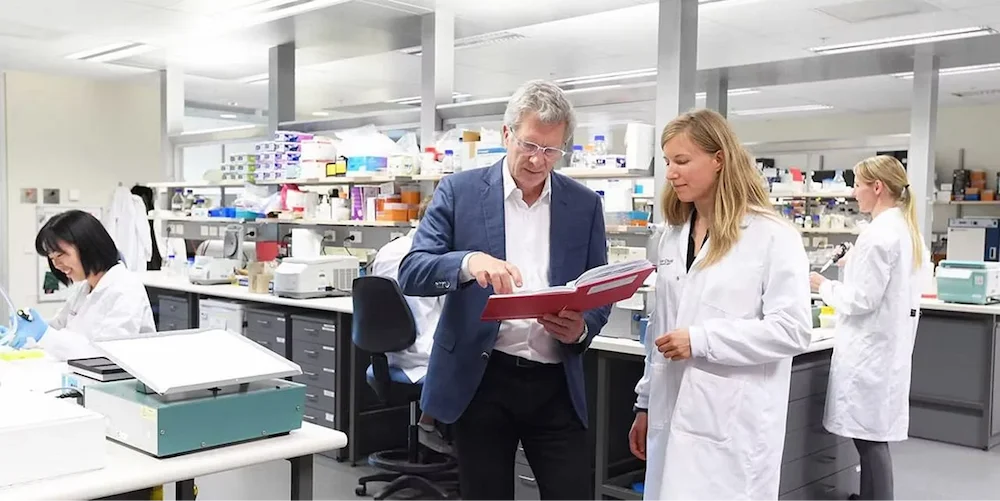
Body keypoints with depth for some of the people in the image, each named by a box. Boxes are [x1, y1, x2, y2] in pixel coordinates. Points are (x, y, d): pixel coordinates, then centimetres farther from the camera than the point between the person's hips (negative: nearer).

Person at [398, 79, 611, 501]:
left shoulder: (585, 204, 6)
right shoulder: (459, 191, -1)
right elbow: (411, 273, -7)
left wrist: (581, 328, -14)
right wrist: (469, 261, -28)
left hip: (556, 385, 2)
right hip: (479, 380, -1)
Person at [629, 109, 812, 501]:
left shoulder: (772, 236, -7)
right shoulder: (672, 236, 12)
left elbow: (793, 330, -14)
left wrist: (701, 340, -19)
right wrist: (645, 404, 16)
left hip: (733, 427, -6)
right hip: (672, 417, 6)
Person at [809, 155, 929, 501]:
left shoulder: (877, 234, -19)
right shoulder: (908, 229, 11)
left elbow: (860, 300, -19)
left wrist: (823, 285, -5)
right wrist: (857, 265, 17)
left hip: (870, 347, -10)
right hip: (891, 344, 10)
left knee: (870, 437, -2)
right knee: (874, 434, 17)